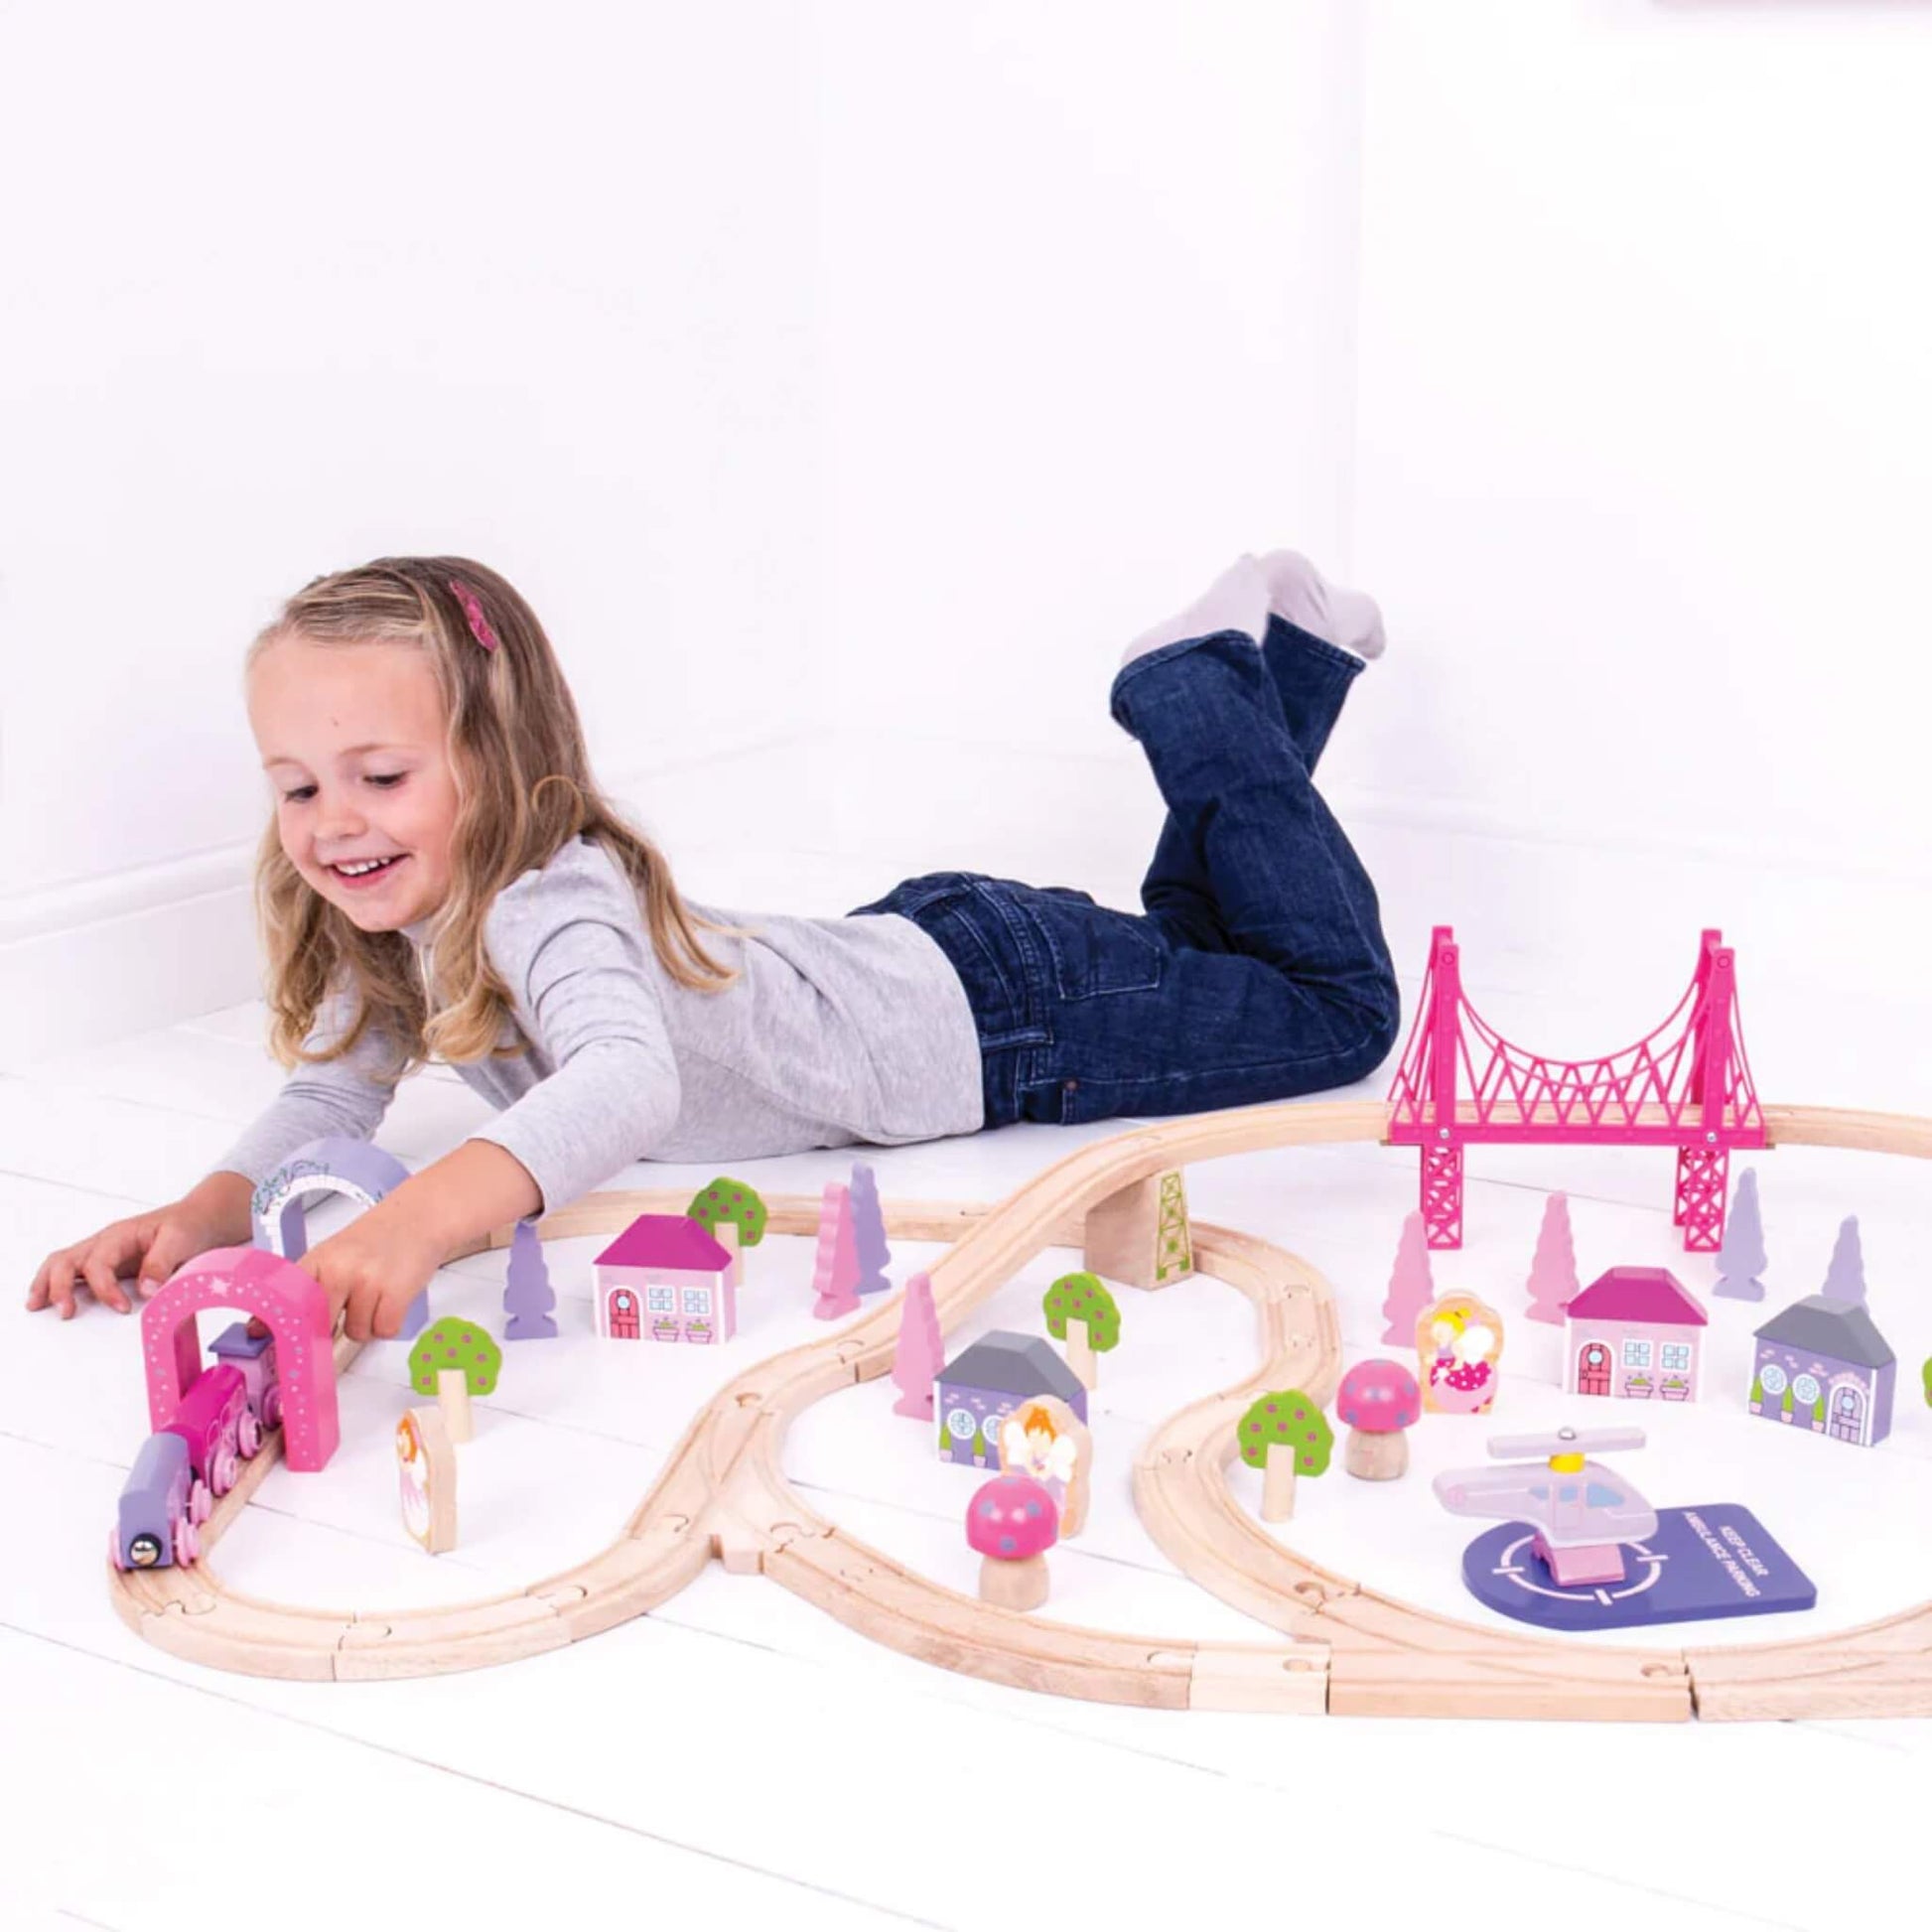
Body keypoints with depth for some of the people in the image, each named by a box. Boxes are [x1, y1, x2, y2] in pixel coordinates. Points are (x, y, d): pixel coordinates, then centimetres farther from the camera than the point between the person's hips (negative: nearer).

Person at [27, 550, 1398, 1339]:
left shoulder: (549, 904, -39)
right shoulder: (393, 919, -12)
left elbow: (630, 1080, -59)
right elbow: (332, 1100, -7)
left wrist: (418, 1222, -75)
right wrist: (200, 1216, -28)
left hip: (999, 1009, -7)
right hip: (904, 949, 7)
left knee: (1339, 1008, 9)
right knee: (1181, 943, 32)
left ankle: (1203, 699, 19)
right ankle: (1237, 679, 39)